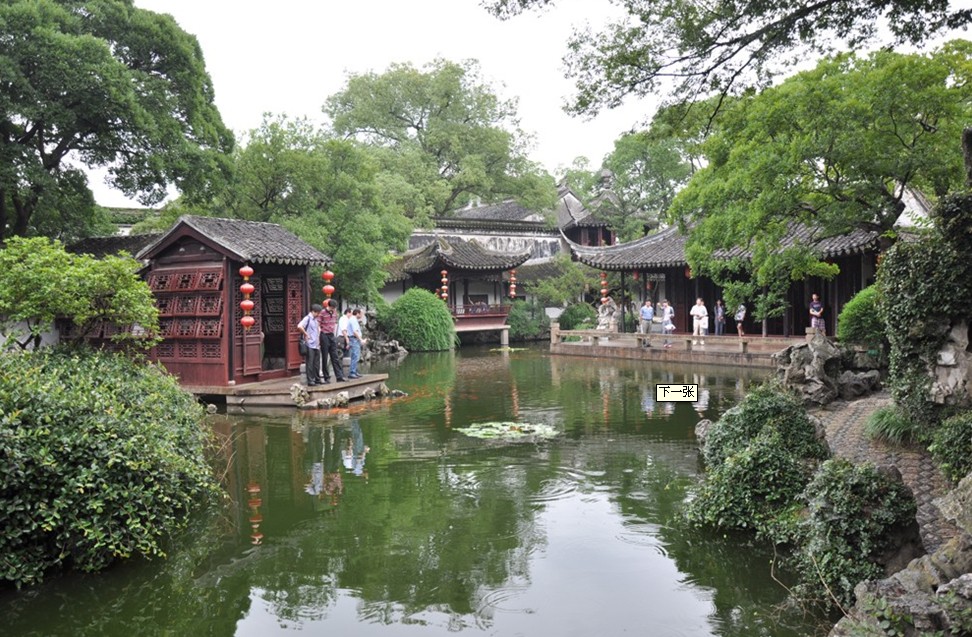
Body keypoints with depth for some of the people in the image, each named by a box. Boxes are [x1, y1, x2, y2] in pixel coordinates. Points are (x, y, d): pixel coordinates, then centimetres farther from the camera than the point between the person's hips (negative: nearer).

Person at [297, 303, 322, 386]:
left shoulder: (315, 319, 16)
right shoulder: (307, 318, -10)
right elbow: (299, 326, -26)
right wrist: (306, 334, -16)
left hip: (316, 345, 8)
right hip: (310, 345, -8)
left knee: (317, 363, 12)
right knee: (310, 363, -5)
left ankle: (317, 379, 19)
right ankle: (310, 381, -2)